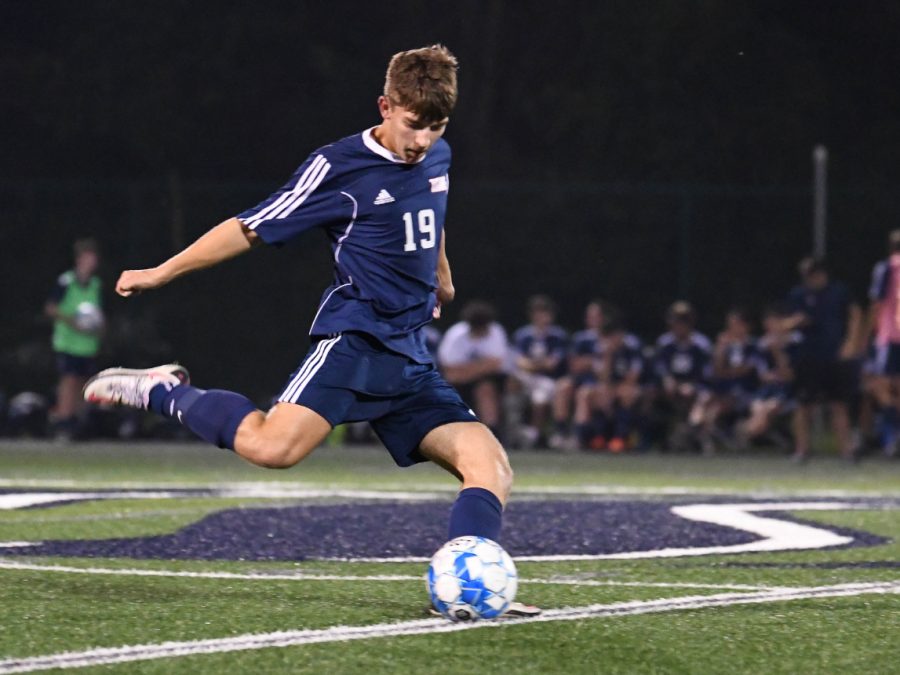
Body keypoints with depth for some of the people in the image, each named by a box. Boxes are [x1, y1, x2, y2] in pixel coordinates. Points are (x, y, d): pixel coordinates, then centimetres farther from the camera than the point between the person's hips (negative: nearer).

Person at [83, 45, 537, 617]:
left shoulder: (437, 158, 13)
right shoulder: (339, 167, -7)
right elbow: (252, 228, -1)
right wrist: (161, 273, 4)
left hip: (411, 359, 7)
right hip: (355, 340, -7)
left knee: (491, 468, -10)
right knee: (272, 446, -30)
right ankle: (163, 392, -7)